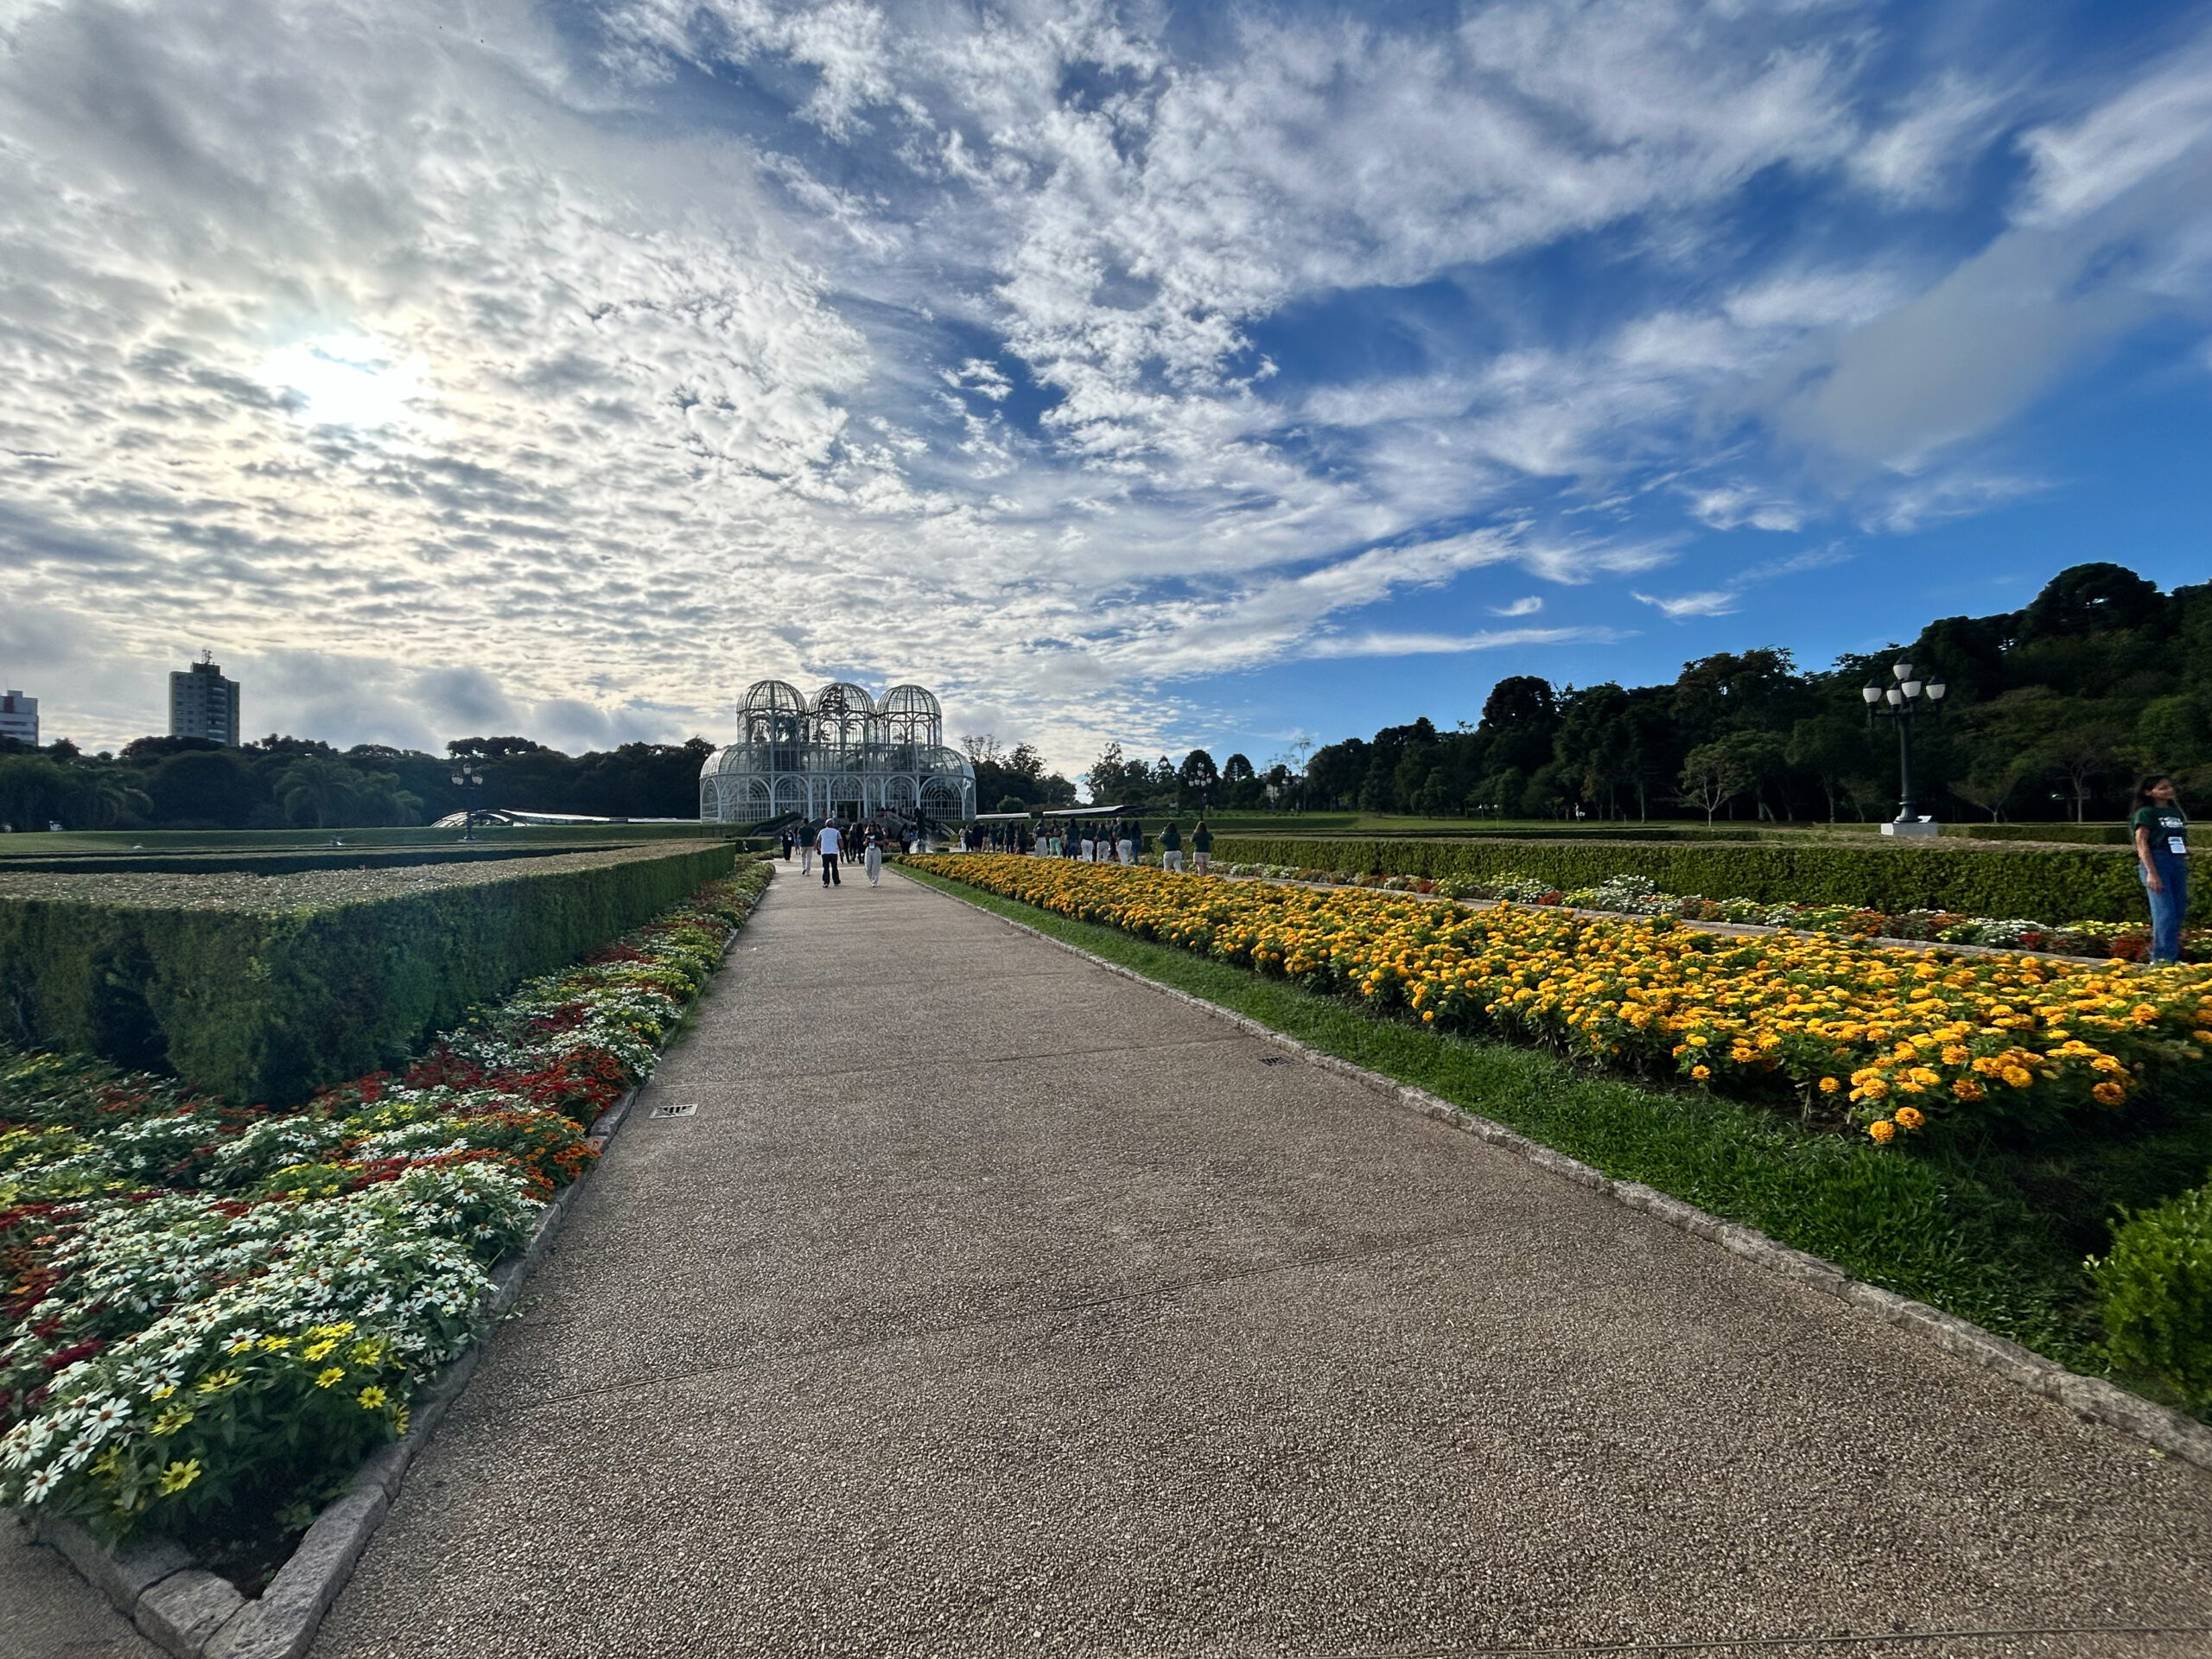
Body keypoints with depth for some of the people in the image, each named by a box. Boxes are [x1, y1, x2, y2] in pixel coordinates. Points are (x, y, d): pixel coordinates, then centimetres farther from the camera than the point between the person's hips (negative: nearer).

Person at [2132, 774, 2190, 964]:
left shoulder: (2176, 811, 16)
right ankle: (2164, 958, -8)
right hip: (2157, 862, -7)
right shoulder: (2146, 813, -4)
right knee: (2165, 913, -11)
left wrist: (2185, 868, 13)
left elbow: (2183, 841, 19)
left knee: (2179, 913, 7)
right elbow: (2142, 844, -10)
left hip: (2178, 863, 7)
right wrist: (2151, 873, -16)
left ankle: (2174, 956, 14)